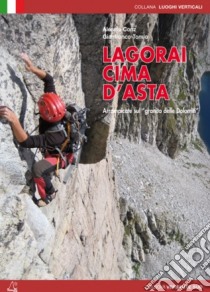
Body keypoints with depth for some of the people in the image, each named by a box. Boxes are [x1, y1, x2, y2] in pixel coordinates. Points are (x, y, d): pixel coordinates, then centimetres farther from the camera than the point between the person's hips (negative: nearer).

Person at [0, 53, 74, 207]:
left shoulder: (55, 135, -48)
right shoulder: (56, 109, -31)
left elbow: (26, 141, -56)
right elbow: (49, 79, -26)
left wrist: (14, 120, -70)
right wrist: (34, 69, -43)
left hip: (60, 157, -7)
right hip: (63, 149, 7)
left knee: (38, 169, -27)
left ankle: (49, 194, -2)